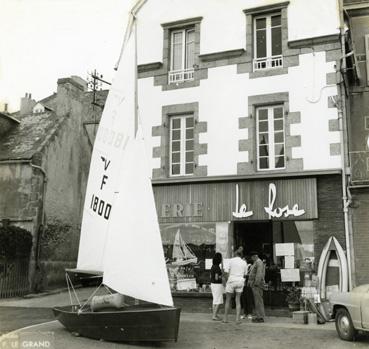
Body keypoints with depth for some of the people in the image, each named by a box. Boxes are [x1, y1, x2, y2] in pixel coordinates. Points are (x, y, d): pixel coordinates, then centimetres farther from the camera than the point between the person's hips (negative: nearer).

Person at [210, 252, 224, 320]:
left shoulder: (213, 266, 8)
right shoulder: (217, 267, -20)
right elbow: (216, 278, -23)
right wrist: (222, 276, -7)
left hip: (213, 284, 9)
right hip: (217, 285, -9)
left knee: (215, 300, 14)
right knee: (218, 301, -3)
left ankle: (214, 315, 16)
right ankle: (214, 316, -3)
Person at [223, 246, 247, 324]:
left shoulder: (231, 260, -2)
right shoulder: (244, 263, 6)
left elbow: (229, 272, 1)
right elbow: (244, 274, 9)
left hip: (231, 281, -2)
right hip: (240, 281, 2)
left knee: (228, 300, 10)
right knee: (238, 301, 10)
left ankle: (225, 318, 13)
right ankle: (237, 319, 2)